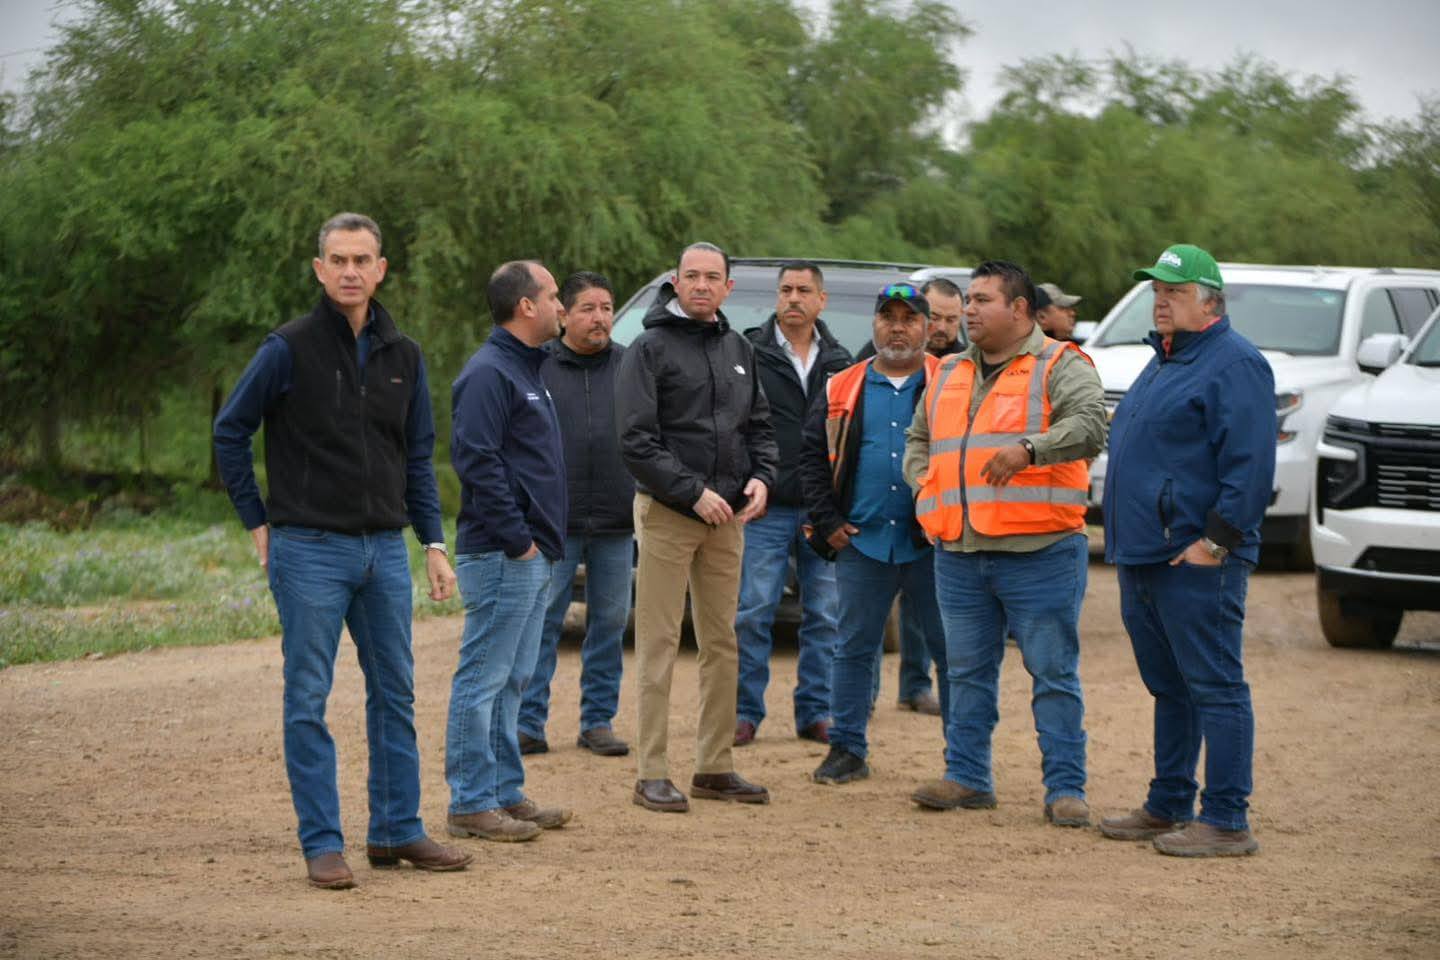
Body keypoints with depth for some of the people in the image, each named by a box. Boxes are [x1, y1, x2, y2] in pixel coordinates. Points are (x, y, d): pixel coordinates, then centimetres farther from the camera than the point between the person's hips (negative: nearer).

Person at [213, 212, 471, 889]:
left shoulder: (402, 356, 8)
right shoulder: (290, 350, -7)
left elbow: (419, 457, 13)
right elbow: (230, 432, 0)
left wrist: (433, 543, 7)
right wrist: (258, 523, -2)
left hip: (385, 550, 5)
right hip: (309, 549, -5)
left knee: (395, 693, 9)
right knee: (309, 699, -1)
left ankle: (397, 830, 18)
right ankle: (322, 842, 3)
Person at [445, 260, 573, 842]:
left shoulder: (527, 368, 18)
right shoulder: (489, 374, -14)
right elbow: (475, 460, -21)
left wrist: (543, 539, 16)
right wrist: (517, 538, -19)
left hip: (532, 555, 10)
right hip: (502, 555, -10)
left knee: (512, 680, 14)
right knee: (484, 679, -6)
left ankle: (506, 792, 21)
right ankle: (472, 804, -3)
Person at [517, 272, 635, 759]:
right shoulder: (537, 367, 2)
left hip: (617, 524, 2)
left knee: (610, 623, 7)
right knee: (541, 622, -2)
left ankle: (598, 721, 16)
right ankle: (528, 723, 3)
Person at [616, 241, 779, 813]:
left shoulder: (739, 351, 14)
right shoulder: (651, 349, -5)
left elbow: (760, 426, 18)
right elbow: (636, 439, -12)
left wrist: (761, 476, -2)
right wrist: (693, 492, -17)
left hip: (727, 515, 6)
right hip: (666, 512, -6)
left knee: (722, 643, 9)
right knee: (658, 645, -5)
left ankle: (715, 767, 17)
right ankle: (652, 774, -3)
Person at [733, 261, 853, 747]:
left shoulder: (838, 361, 10)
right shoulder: (750, 352, 0)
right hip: (766, 507, -3)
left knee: (823, 616, 6)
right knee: (753, 614, -3)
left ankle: (815, 712, 13)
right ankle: (745, 712, 4)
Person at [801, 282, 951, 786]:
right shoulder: (842, 390, 9)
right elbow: (814, 457, 10)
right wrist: (828, 522, 1)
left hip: (931, 542, -2)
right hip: (861, 541, 2)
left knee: (951, 650, 3)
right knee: (854, 649, 6)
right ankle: (847, 749, 13)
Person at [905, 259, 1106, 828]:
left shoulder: (1061, 367, -3)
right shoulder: (950, 375, 18)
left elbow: (1089, 427, -19)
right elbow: (918, 439, 29)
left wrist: (1028, 449, -34)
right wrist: (923, 483, 9)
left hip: (1039, 552, -6)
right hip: (960, 555, 6)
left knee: (1054, 674, -3)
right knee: (968, 673, 12)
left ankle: (1066, 789, 1)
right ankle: (967, 777, 21)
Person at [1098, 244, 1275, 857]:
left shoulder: (1234, 364, -11)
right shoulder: (1163, 363, 20)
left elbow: (1251, 463, -18)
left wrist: (1217, 539, -21)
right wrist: (1125, 538, 21)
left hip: (1196, 561, -10)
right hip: (1143, 556, 10)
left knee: (1214, 687, -7)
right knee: (1169, 688, 16)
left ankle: (1226, 820, -6)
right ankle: (1167, 807, 23)